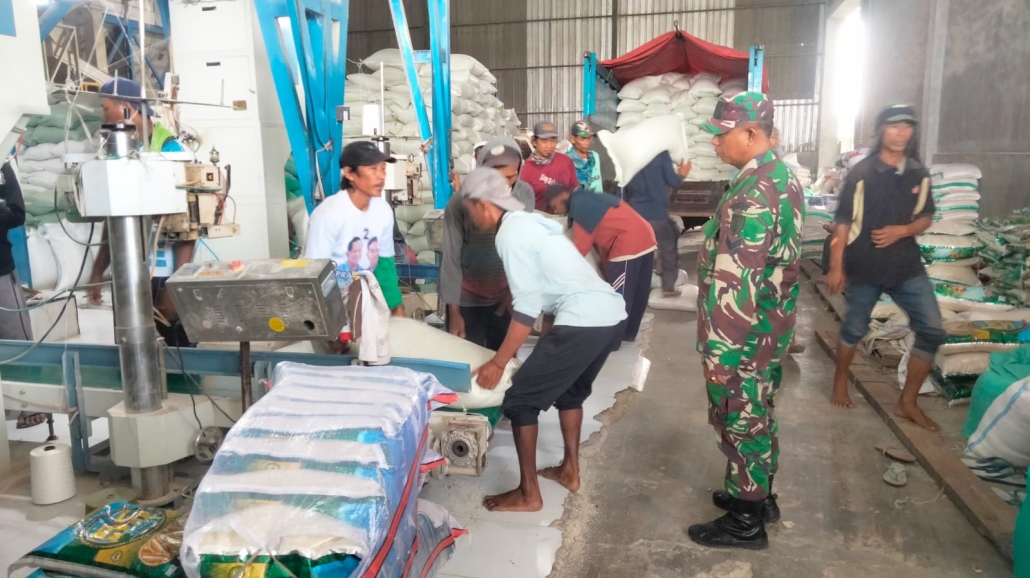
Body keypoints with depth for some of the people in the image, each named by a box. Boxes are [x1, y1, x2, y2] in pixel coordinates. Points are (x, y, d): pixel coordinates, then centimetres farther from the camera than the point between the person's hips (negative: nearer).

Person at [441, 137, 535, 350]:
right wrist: (454, 311, -10)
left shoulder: (525, 194, -9)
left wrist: (515, 289, -5)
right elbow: (451, 259, -12)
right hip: (467, 297, -2)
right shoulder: (460, 202, -17)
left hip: (505, 293, 3)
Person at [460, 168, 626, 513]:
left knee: (520, 401, 3)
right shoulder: (529, 222, 20)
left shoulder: (510, 233, -7)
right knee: (570, 391, 30)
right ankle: (570, 470, 41)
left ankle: (528, 494, 13)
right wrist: (547, 346, 30)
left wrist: (498, 362, -6)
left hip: (583, 322, -10)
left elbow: (527, 307, -12)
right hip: (612, 314, 10)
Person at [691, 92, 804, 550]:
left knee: (740, 422, 5)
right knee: (758, 416, 22)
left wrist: (720, 351, -22)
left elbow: (735, 282, -27)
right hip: (771, 326, 10)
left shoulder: (753, 193, -25)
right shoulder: (783, 177, 8)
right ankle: (759, 496, 39)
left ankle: (746, 522, 20)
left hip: (743, 335, -10)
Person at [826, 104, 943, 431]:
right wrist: (836, 267, -12)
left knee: (932, 331, -2)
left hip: (907, 265, 4)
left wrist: (902, 230, -12)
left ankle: (907, 403, 12)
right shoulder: (861, 173, -8)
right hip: (865, 266, -4)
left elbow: (926, 218, 10)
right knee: (855, 328, 10)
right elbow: (843, 222, -9)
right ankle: (840, 381, 36)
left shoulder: (919, 173, 4)